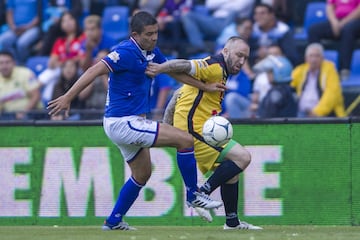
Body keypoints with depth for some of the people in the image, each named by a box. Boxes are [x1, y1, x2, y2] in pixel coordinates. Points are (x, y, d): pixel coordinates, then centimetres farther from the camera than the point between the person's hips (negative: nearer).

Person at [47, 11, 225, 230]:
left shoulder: (152, 52, 7)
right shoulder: (126, 52, -19)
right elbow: (95, 71, -25)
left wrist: (205, 87, 22)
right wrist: (68, 98, -32)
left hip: (132, 123, 10)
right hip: (123, 122, -10)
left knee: (142, 174, 23)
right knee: (186, 140, -11)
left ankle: (114, 221, 29)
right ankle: (193, 195, 2)